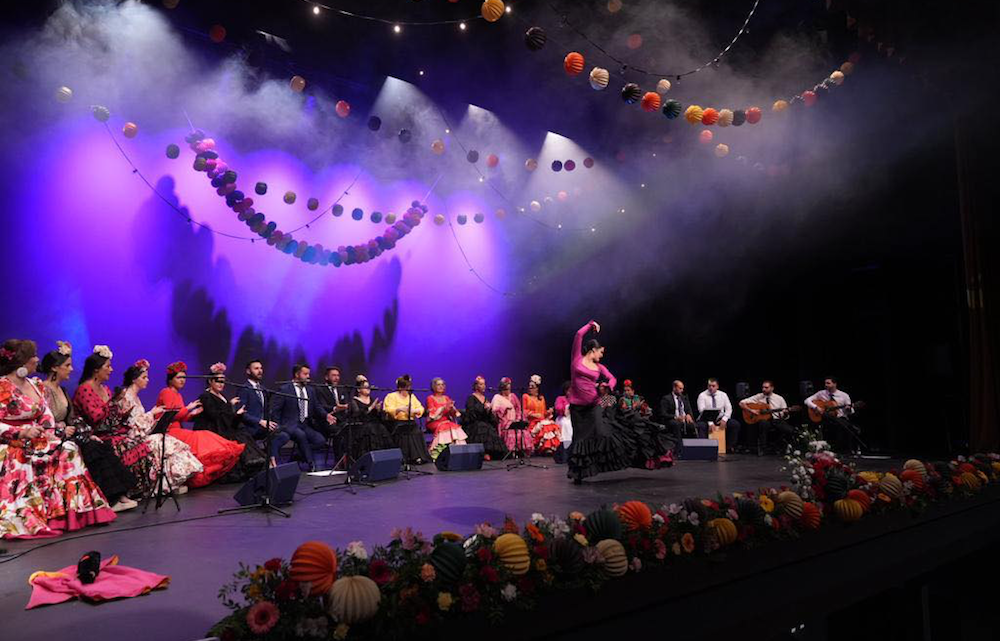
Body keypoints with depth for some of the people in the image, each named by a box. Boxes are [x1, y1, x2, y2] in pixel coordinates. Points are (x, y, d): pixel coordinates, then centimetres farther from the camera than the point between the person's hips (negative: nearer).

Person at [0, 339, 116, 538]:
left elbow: (46, 413, 15)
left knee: (68, 451, -15)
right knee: (21, 469, -33)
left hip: (36, 442, 6)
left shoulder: (34, 385, 15)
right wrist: (22, 433, -24)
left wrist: (49, 431, -3)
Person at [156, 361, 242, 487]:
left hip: (177, 430, 9)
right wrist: (188, 408, -9)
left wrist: (191, 414, 2)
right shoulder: (166, 392, -5)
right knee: (198, 439, -26)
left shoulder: (178, 395, 22)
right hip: (168, 432, -9)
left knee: (204, 438, -11)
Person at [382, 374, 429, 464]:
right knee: (404, 433, -32)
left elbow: (421, 408, 13)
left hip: (411, 422, 4)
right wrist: (399, 409, -26)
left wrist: (414, 410, -9)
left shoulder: (411, 396, 21)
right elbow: (388, 410, -8)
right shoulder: (391, 396, 7)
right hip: (397, 423, -3)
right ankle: (404, 457, -29)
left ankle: (417, 456, -26)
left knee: (417, 432, -27)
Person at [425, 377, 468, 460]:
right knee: (444, 428, -34)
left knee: (456, 428, -26)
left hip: (447, 421, 4)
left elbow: (454, 414, 10)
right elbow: (433, 414, -8)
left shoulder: (447, 398, 18)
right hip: (434, 423, -4)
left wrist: (452, 408, -11)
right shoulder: (430, 398, 4)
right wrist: (444, 408, -17)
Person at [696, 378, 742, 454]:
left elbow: (729, 409, 2)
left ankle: (730, 446, -10)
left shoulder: (723, 395, 5)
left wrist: (724, 420, -15)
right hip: (707, 419, -3)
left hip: (720, 419, 4)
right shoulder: (702, 396, -6)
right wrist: (710, 423, -26)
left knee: (736, 424, -20)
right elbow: (702, 411, -15)